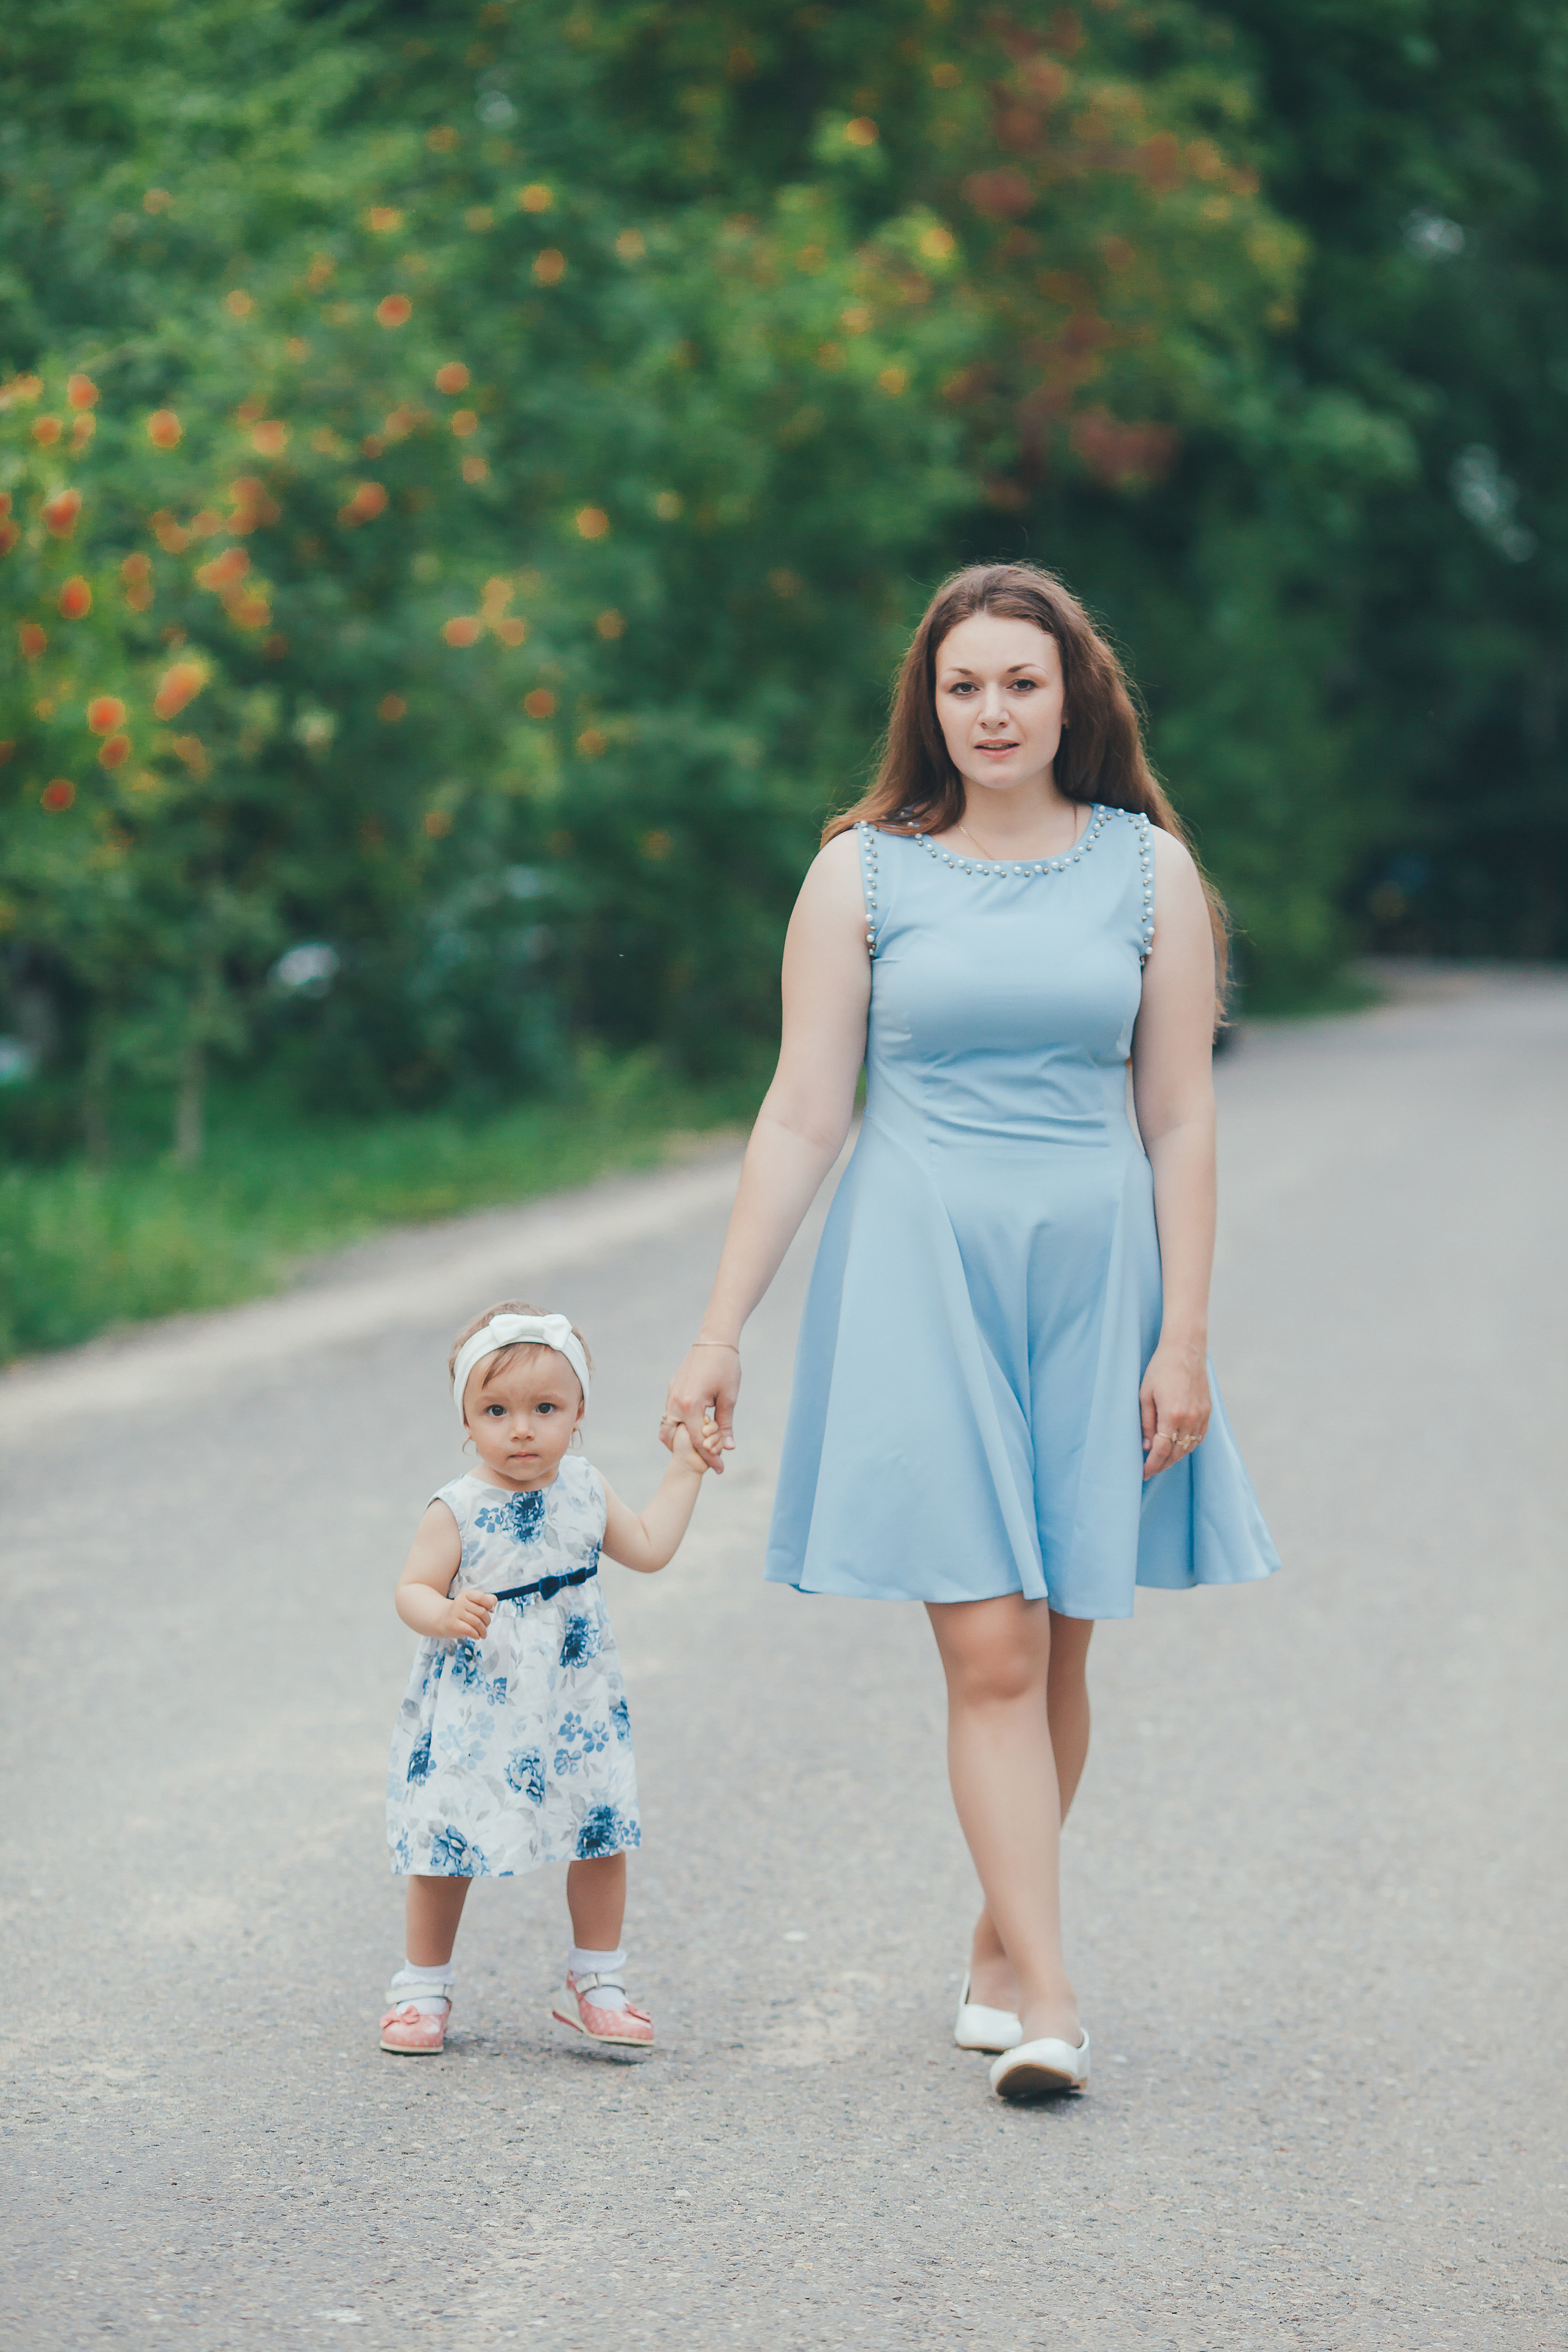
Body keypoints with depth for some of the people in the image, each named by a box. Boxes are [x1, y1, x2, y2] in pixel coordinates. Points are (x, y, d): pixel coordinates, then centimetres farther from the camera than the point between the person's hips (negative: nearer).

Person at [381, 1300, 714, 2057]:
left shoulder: (582, 1491, 2)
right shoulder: (458, 1511, -15)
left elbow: (648, 1548, 14)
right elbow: (412, 1590, -16)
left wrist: (685, 1469, 14)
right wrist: (446, 1615, -37)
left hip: (574, 1708, 4)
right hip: (472, 1716, -4)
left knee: (602, 1840, 8)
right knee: (445, 1851, 2)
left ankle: (594, 1985, 24)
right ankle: (422, 1989, 19)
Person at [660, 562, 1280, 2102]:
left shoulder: (1148, 870, 5)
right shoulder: (865, 873, 2)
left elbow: (1178, 1120, 5)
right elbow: (802, 1118, 2)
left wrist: (1183, 1339, -1)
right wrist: (719, 1335, -2)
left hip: (1091, 1271, 2)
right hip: (919, 1276, -2)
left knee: (1057, 1647, 7)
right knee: (990, 1650, -10)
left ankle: (1001, 1940, 25)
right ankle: (1045, 1998, -10)